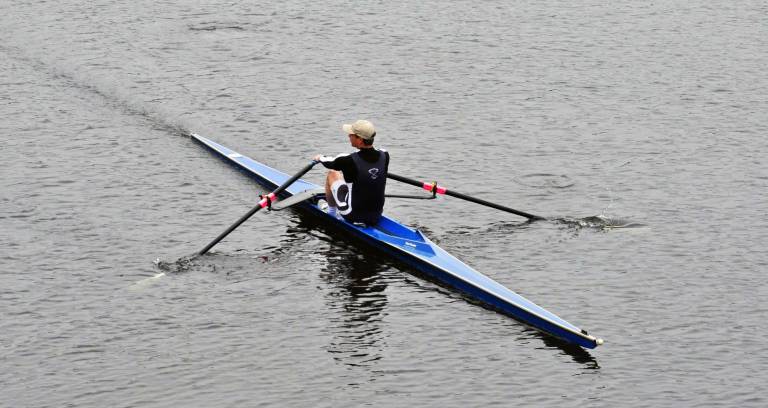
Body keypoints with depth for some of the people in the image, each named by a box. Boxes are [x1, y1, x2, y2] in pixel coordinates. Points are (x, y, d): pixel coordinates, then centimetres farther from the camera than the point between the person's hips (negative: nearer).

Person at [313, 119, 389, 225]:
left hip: (353, 216, -5)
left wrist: (320, 157, 22)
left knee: (332, 173, 15)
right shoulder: (384, 156, -10)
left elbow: (331, 162, -2)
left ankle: (331, 212, 31)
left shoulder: (349, 161, -25)